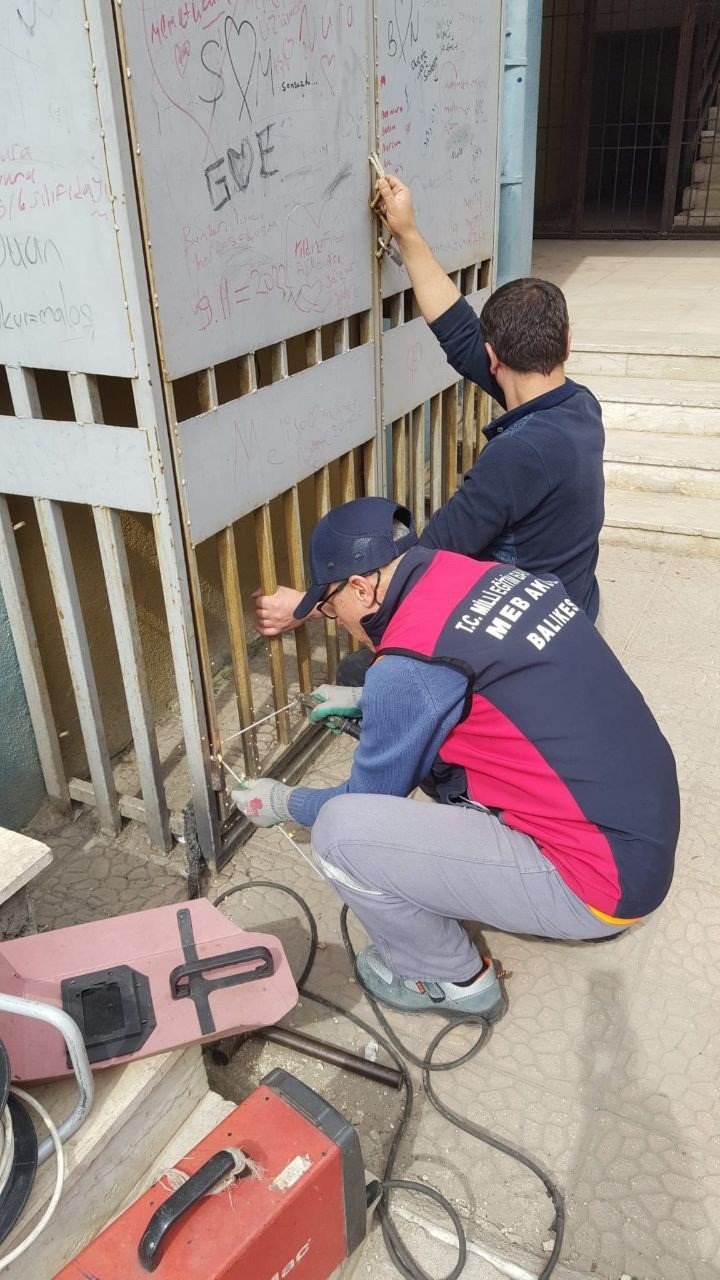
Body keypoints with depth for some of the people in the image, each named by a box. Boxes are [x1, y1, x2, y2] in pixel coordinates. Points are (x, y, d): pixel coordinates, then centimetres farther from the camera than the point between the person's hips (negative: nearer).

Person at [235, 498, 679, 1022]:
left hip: (605, 881, -8)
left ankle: (454, 980, 12)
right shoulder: (498, 576, 1)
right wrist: (364, 700, 27)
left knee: (340, 832, -13)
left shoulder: (411, 663, -21)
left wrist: (283, 802, 16)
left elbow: (369, 799, -2)